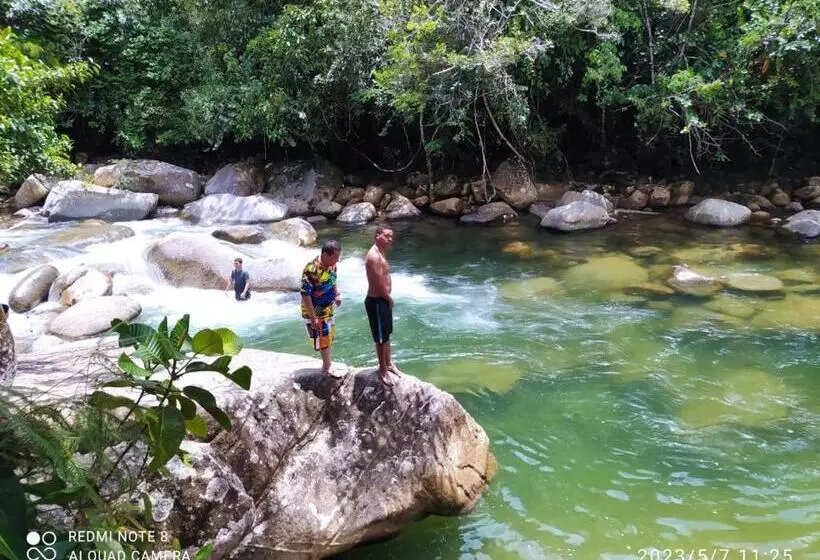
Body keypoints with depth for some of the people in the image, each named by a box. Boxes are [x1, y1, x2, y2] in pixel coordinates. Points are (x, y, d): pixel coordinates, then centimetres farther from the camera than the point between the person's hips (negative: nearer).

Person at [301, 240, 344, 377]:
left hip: (327, 308, 8)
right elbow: (305, 295, -28)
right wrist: (313, 317, -27)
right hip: (315, 311, -8)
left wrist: (337, 294, 3)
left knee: (328, 337, 19)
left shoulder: (331, 265, -6)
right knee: (322, 339, 4)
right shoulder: (312, 269, -31)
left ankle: (326, 365, 34)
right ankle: (327, 367, 19)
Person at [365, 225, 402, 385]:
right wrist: (389, 298, -9)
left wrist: (388, 298, 0)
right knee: (381, 338, 2)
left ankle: (389, 363, 37)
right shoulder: (374, 256, -22)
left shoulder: (380, 254, 11)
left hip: (384, 300, 10)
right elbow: (379, 283, -23)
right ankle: (383, 370, 15)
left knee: (387, 334, 22)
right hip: (376, 301, -10)